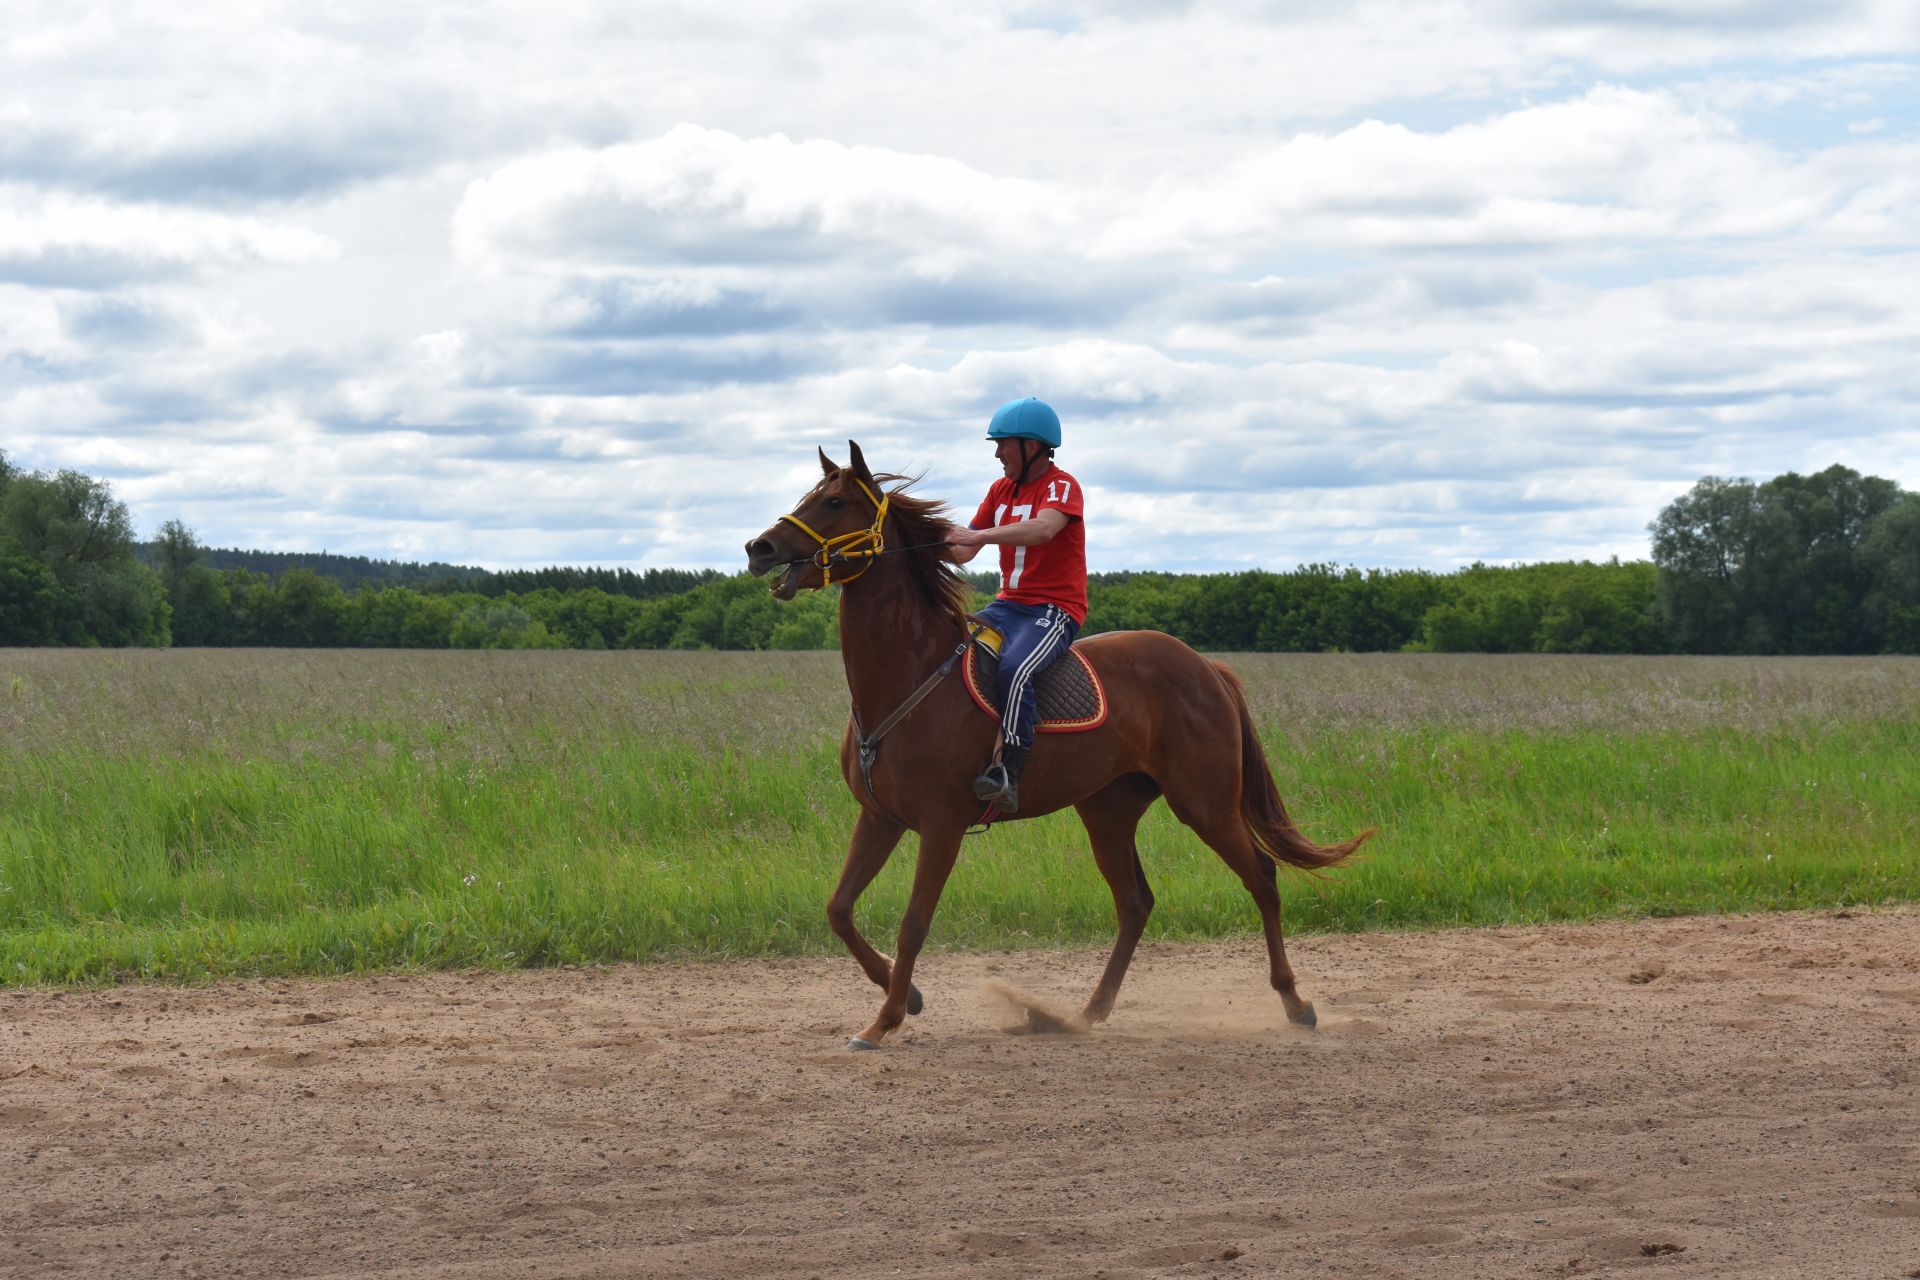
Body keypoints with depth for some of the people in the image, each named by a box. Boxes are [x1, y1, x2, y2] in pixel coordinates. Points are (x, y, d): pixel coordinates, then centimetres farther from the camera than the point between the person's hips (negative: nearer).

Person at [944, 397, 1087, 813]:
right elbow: (964, 551, 14)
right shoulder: (1001, 490, 16)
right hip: (1008, 604, 8)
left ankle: (1008, 771, -37)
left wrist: (978, 536, -40)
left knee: (1015, 668, -34)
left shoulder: (1062, 486, -8)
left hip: (1055, 610, -8)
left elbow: (1044, 528, -31)